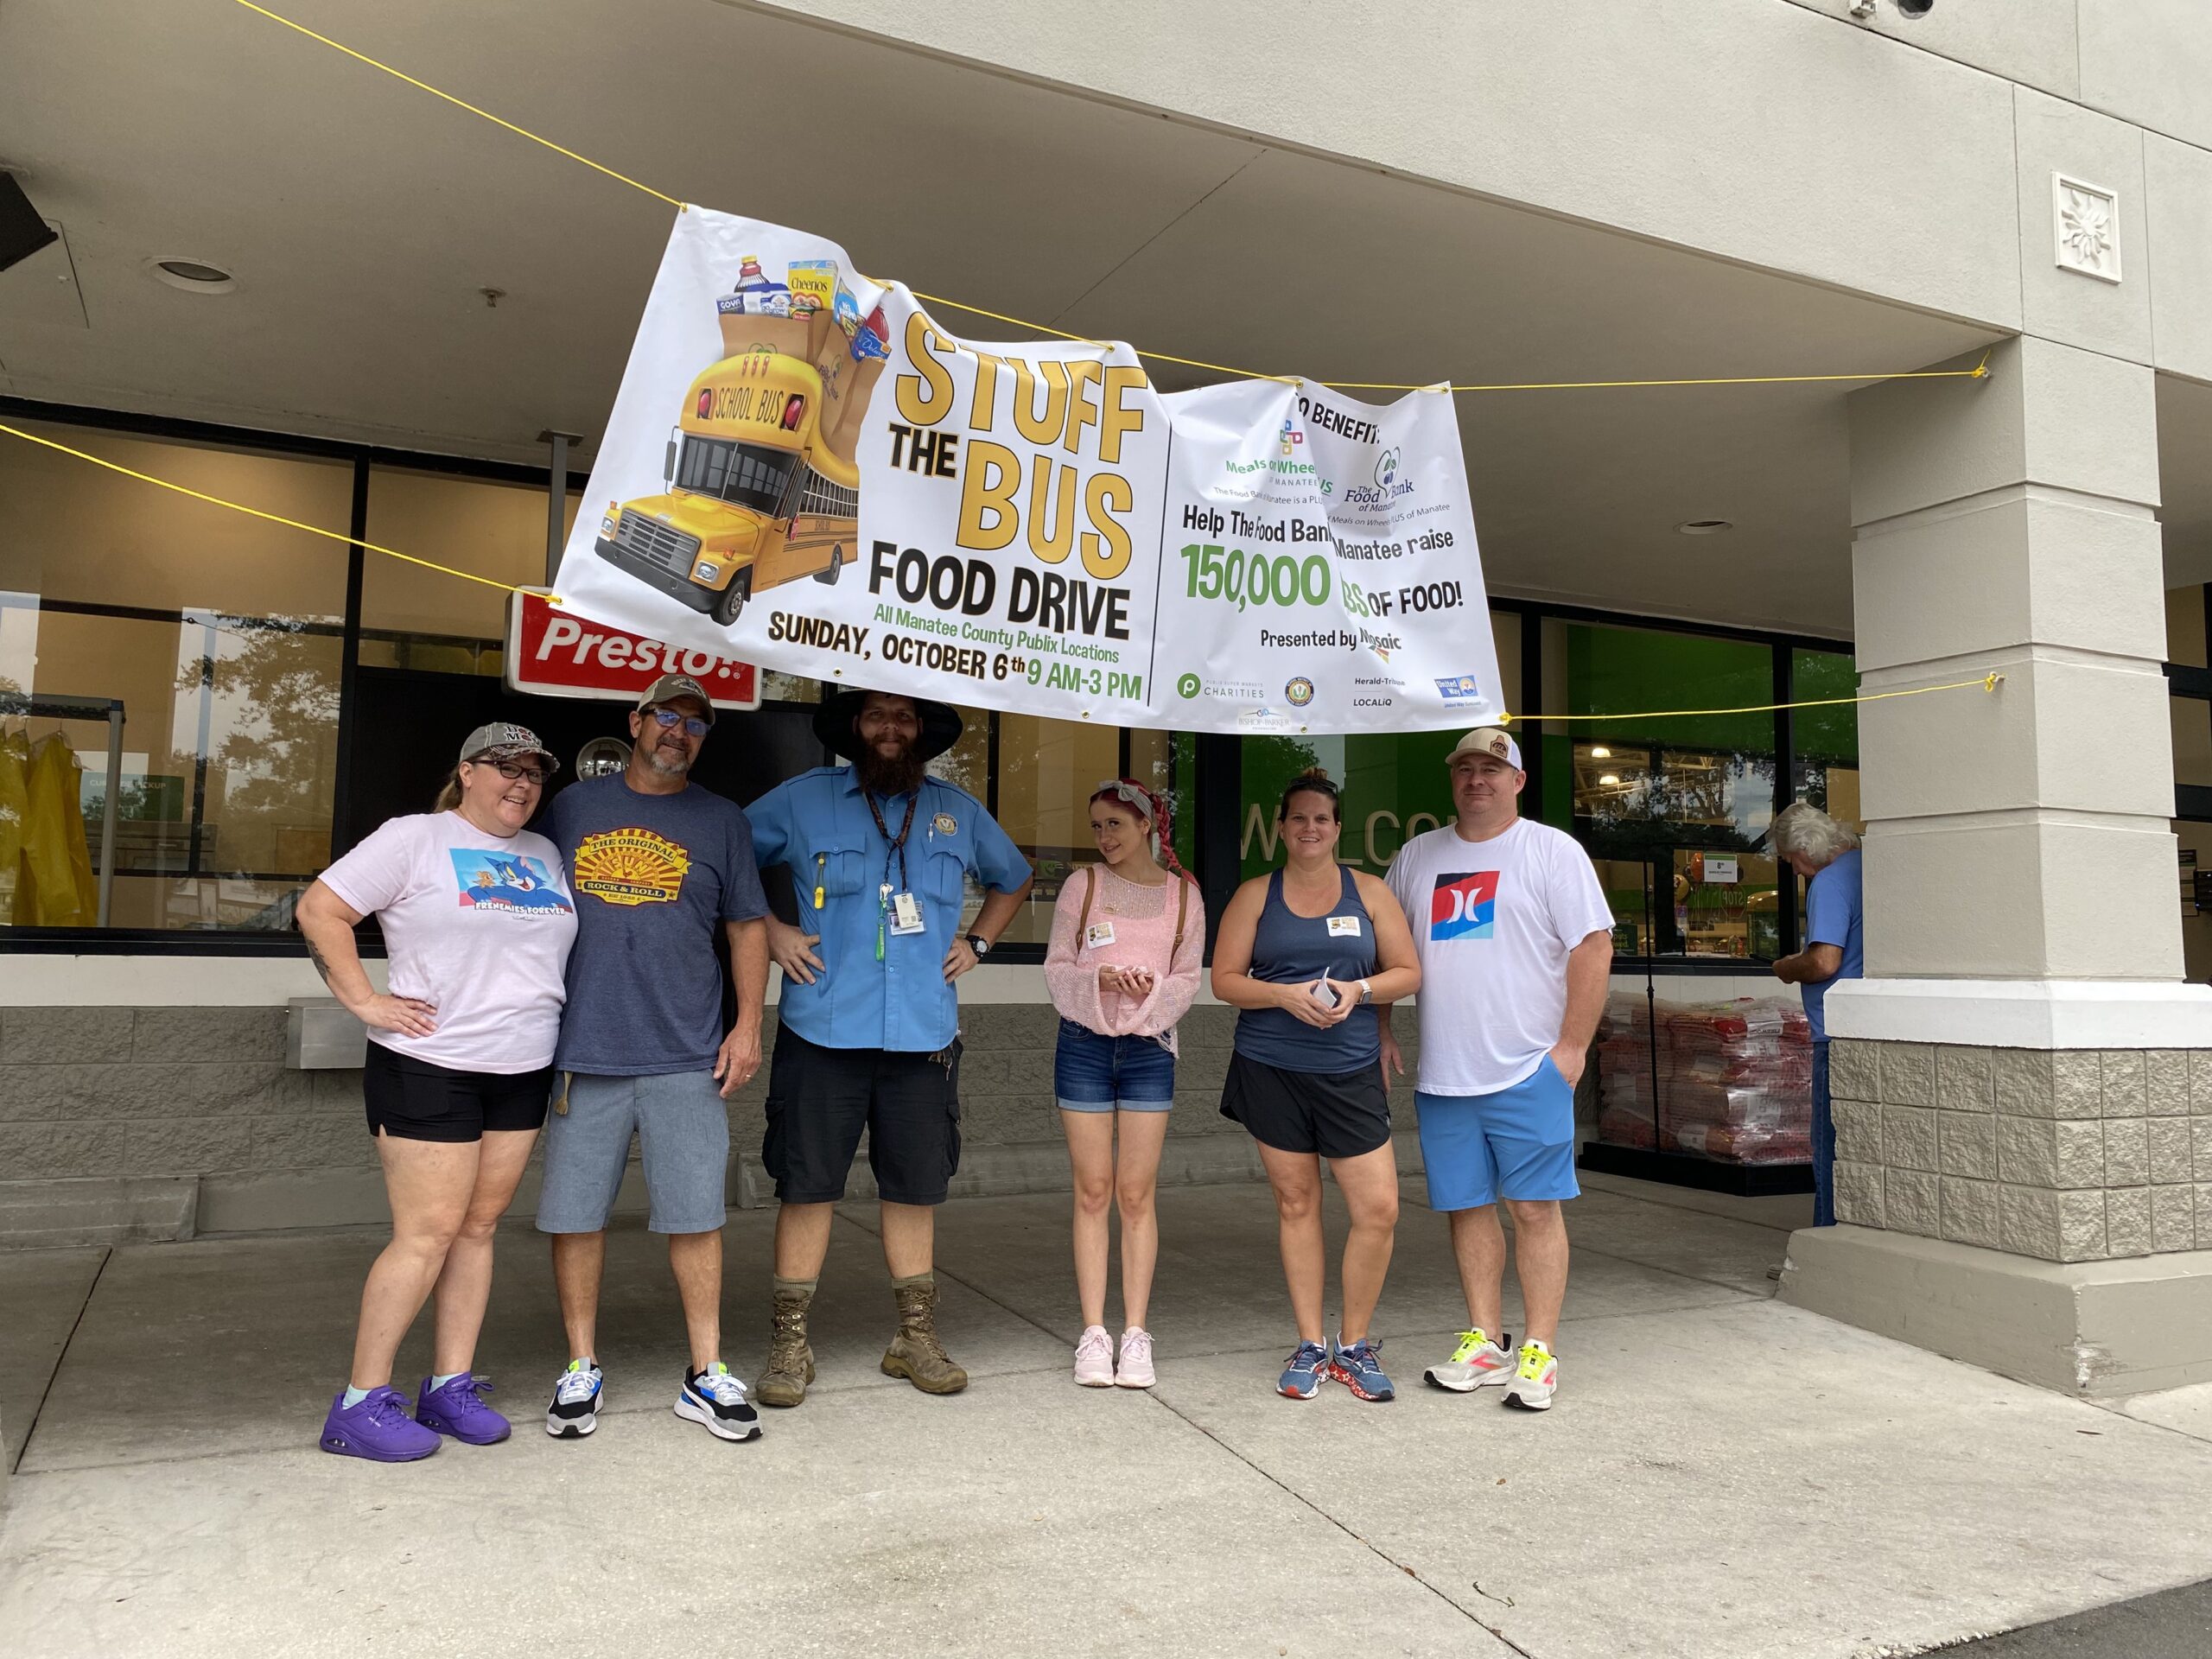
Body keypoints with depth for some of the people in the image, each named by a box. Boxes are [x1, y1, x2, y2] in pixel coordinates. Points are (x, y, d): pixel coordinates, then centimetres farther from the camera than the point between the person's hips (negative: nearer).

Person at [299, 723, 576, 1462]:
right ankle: (360, 1402, 8)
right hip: (428, 1068, -6)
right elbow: (320, 909, -7)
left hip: (523, 1073, 6)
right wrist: (366, 1001, -12)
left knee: (478, 1228, 10)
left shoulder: (546, 856, 14)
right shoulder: (415, 839, -5)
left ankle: (450, 1386, 20)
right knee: (428, 1234, -5)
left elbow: (569, 947, 23)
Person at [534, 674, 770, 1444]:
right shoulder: (574, 805, 11)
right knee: (574, 1215, 6)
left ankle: (705, 1374, 14)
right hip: (582, 1052, 1)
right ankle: (581, 1368, 22)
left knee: (695, 1214, 2)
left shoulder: (722, 820, 9)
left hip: (688, 1056, -1)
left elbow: (748, 926, 10)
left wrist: (748, 1026, 2)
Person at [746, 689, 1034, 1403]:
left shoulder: (959, 812, 11)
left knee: (915, 1187, 9)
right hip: (823, 1031, -2)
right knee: (806, 1185, 2)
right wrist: (767, 931, 0)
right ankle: (789, 1345, 15)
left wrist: (977, 941, 14)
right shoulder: (802, 800, 3)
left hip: (923, 1036, 3)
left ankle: (916, 1338, 23)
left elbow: (1012, 878, 28)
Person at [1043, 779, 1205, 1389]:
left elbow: (1188, 979, 5)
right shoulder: (1082, 885, 4)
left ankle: (1135, 1334, 11)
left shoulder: (1183, 893, 5)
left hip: (1150, 1046, 0)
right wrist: (1097, 981, -17)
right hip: (1084, 1042, 0)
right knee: (1092, 1191, 3)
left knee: (1137, 1195, 2)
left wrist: (1150, 989, -16)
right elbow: (1056, 967, 2)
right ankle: (1093, 1334, 11)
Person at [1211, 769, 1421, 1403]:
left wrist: (1360, 990, -12)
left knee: (1379, 1209, -5)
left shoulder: (1368, 892, 8)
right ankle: (1311, 1346, 21)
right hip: (1271, 1070, 0)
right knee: (1296, 1204, 7)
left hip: (1350, 1071, 0)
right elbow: (1225, 979, 2)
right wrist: (1285, 995, -15)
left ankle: (1355, 1346, 15)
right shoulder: (1256, 895, 6)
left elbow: (1408, 972, 8)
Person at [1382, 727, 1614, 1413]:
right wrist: (1383, 1032, 11)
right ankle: (1485, 1344, 21)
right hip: (1441, 1074, 4)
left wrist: (1572, 1047, -11)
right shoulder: (1417, 856, 13)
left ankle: (1539, 1354, 8)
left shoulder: (1552, 851, -1)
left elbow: (1592, 947, -6)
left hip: (1528, 1072, -4)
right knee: (1468, 1206, 10)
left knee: (1536, 1206, -1)